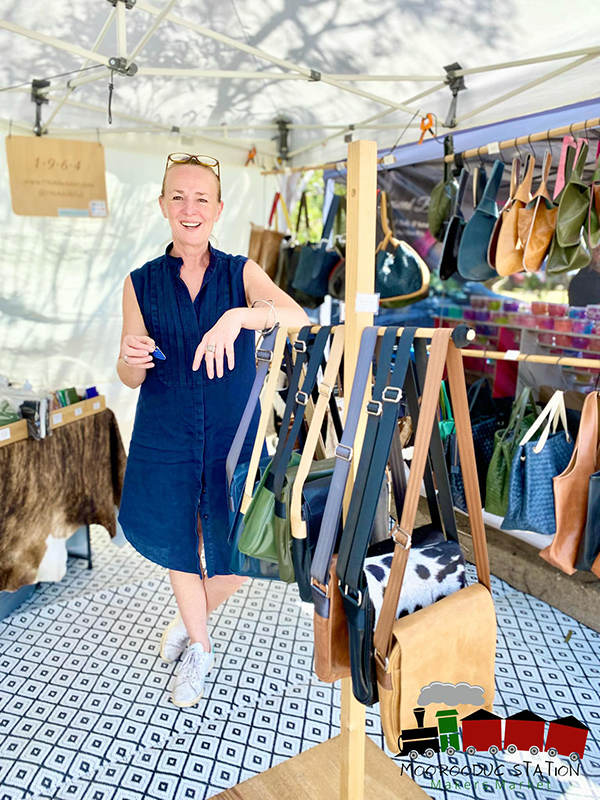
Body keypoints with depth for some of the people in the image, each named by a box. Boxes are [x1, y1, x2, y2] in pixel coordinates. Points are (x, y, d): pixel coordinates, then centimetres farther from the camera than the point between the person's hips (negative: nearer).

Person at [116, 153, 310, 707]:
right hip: (165, 441, 1)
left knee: (235, 563, 7)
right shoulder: (141, 283, -1)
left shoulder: (243, 274, -3)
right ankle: (199, 650, 46)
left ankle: (192, 620, 44)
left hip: (234, 440, -1)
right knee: (179, 547, 17)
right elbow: (131, 379, 0)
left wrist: (238, 316, -40)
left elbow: (300, 319, -22)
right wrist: (132, 357, -24)